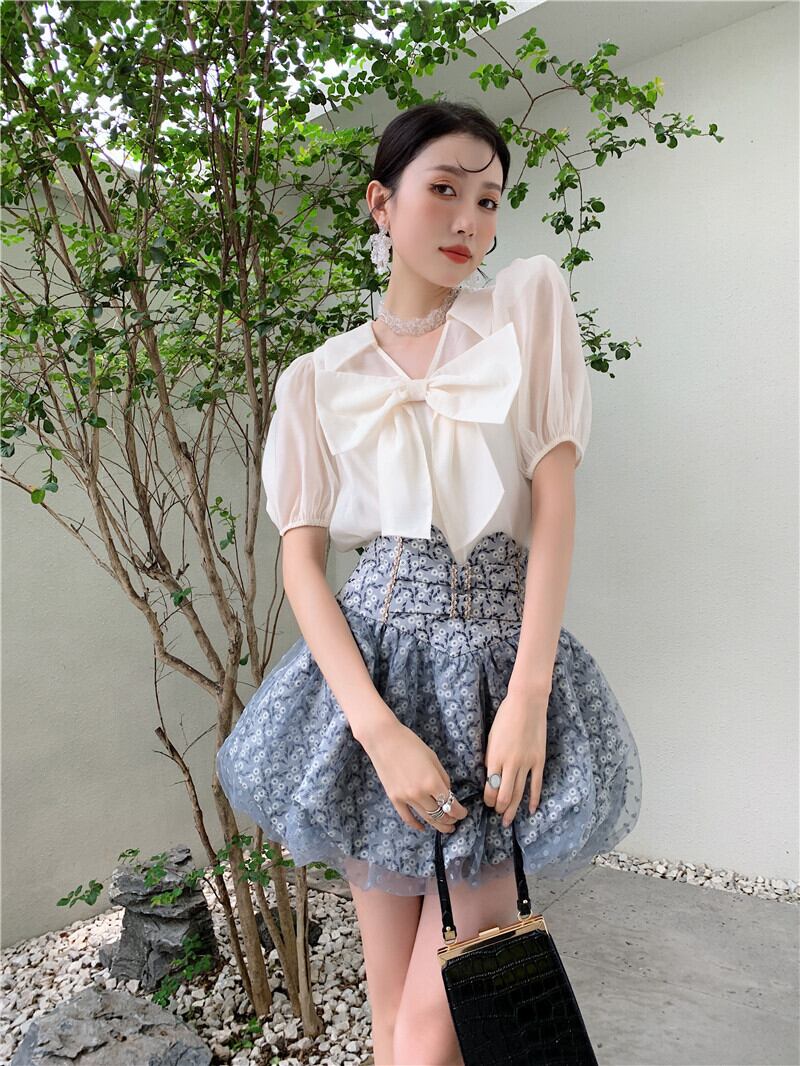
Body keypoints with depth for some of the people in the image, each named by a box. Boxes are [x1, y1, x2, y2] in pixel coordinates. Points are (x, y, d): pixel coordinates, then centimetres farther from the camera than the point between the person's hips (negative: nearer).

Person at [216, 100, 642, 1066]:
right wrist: (379, 730, -13)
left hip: (502, 657, -1)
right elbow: (300, 558, -1)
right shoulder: (319, 379, 5)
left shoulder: (531, 300, 4)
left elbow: (554, 496, -3)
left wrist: (526, 697, -12)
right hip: (373, 667, 1)